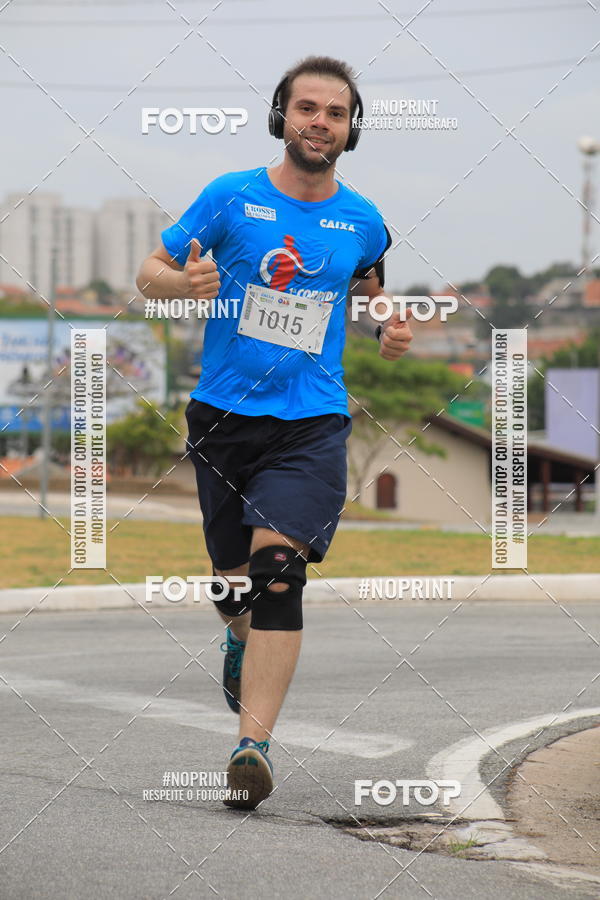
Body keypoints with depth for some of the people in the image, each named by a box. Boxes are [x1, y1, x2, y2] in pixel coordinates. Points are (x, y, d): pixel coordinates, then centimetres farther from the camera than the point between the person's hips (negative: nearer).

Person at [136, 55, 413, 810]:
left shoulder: (363, 222, 6)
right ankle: (241, 640, 49)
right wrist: (186, 281, -19)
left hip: (311, 423, -1)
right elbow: (149, 273, 4)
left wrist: (387, 330, 4)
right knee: (231, 578, 11)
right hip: (224, 414, 1)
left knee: (278, 569, -19)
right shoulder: (230, 198, 0)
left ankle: (253, 743, -22)